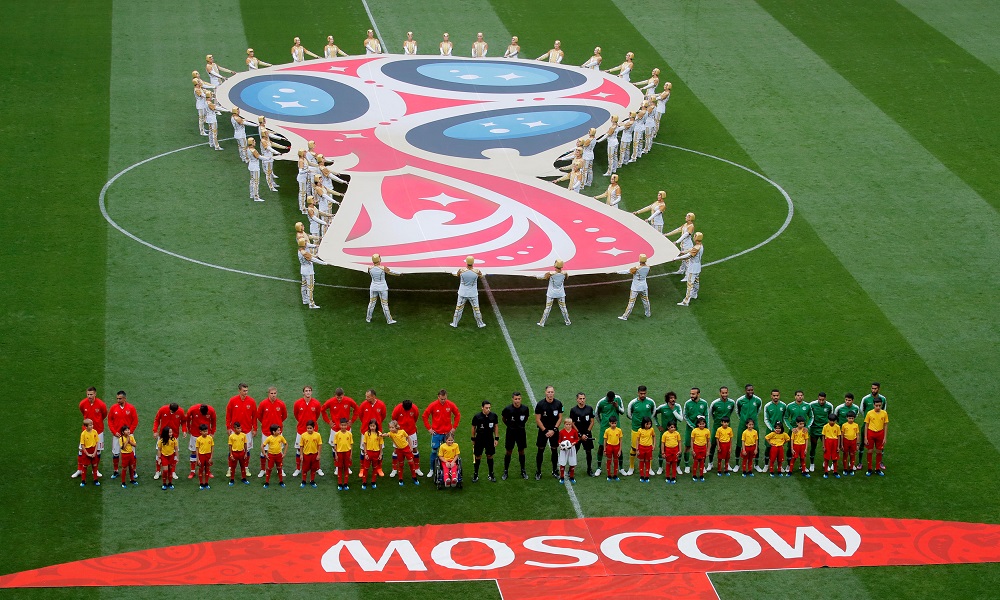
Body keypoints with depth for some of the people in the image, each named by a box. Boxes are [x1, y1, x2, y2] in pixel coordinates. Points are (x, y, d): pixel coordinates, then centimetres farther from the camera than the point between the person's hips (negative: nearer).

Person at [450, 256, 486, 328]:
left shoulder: (461, 270, -18)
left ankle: (455, 323, 22)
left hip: (462, 293, 0)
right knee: (476, 308, 14)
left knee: (459, 308, 14)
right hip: (473, 294, 0)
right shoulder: (477, 271, -18)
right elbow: (481, 275, 6)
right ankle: (480, 324, 25)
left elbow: (457, 275, 6)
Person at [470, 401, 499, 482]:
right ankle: (475, 475, 17)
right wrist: (473, 439, 5)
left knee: (490, 456, 11)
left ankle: (491, 474, 24)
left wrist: (496, 438, 2)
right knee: (478, 457, 5)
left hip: (490, 439, 2)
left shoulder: (493, 416, -7)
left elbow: (496, 427, 4)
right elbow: (473, 428, -1)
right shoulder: (477, 417, -13)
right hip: (479, 439, -2)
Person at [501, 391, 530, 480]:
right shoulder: (508, 409, -16)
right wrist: (508, 425, 6)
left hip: (521, 431, 1)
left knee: (521, 451, 11)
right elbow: (503, 418, 4)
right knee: (508, 451, 6)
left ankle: (523, 470, 24)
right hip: (510, 432, -1)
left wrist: (522, 425, 8)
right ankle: (505, 471, 16)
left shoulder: (525, 409, -11)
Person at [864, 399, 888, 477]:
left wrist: (884, 438, 2)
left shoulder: (884, 413, -3)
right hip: (871, 433, -1)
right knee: (870, 451, 4)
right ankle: (869, 469, 14)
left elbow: (885, 426, 4)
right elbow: (866, 425, -1)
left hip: (880, 434, 1)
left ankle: (878, 469, 21)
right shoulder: (869, 413, -7)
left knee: (879, 452, 8)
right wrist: (865, 438, -4)